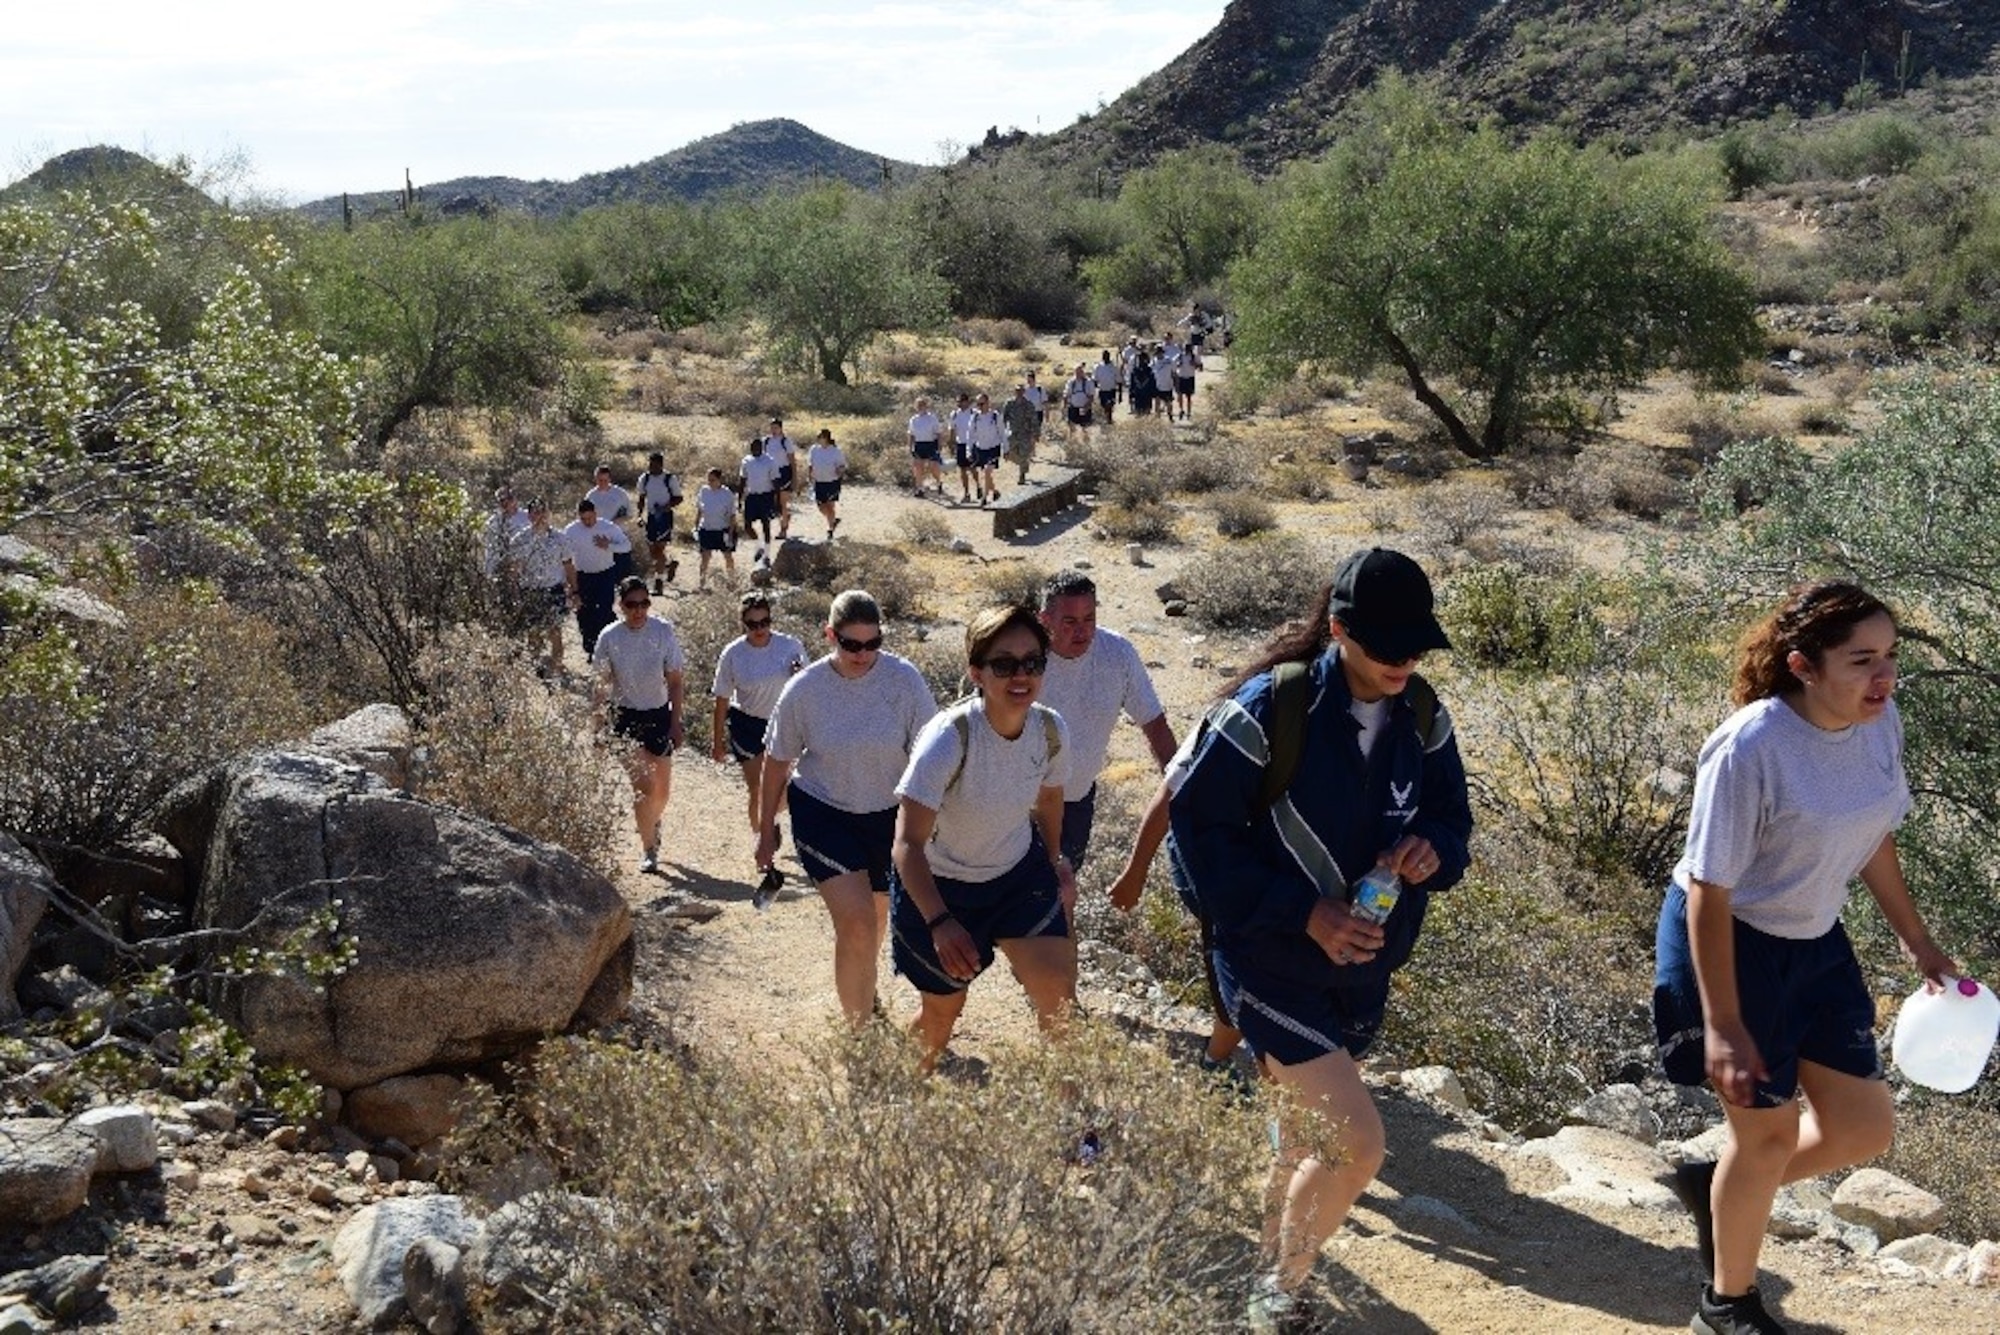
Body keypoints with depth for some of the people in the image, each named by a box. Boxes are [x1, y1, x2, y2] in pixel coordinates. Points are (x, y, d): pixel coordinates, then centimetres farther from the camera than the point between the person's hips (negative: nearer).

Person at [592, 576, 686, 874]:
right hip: (626, 717, -1)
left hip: (659, 715, 1)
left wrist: (675, 723, -6)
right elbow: (603, 684, 1)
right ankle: (648, 849, 5)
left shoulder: (663, 632, -10)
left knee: (661, 788, 12)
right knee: (643, 787, -9)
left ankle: (654, 823, 44)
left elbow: (675, 682, -4)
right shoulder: (609, 637, -9)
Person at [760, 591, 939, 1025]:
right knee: (856, 922, -16)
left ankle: (861, 988, 49)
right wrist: (766, 829, 6)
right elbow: (777, 760, 0)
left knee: (877, 919, 20)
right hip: (823, 814, -2)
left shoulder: (904, 679, -13)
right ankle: (857, 1026, -3)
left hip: (889, 816, 2)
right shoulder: (803, 690, -12)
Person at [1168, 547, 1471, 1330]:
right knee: (1357, 1141, -14)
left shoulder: (1422, 715, -2)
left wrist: (1432, 849, -16)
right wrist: (1301, 912, -22)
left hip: (1363, 968, 6)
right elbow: (1196, 823, -17)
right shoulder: (1272, 707, -21)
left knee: (1311, 1136, 21)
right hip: (1273, 966, -6)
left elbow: (1451, 816, 9)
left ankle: (1273, 1269, 45)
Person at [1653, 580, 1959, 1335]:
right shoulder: (1750, 748, -29)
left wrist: (1915, 940, 18)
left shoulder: (1880, 724, -8)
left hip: (1813, 942, 7)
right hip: (1727, 944, -7)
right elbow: (1709, 891, -24)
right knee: (1771, 1131, 7)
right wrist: (1723, 1026, -23)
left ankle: (1715, 1186, 37)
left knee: (1865, 1127, 12)